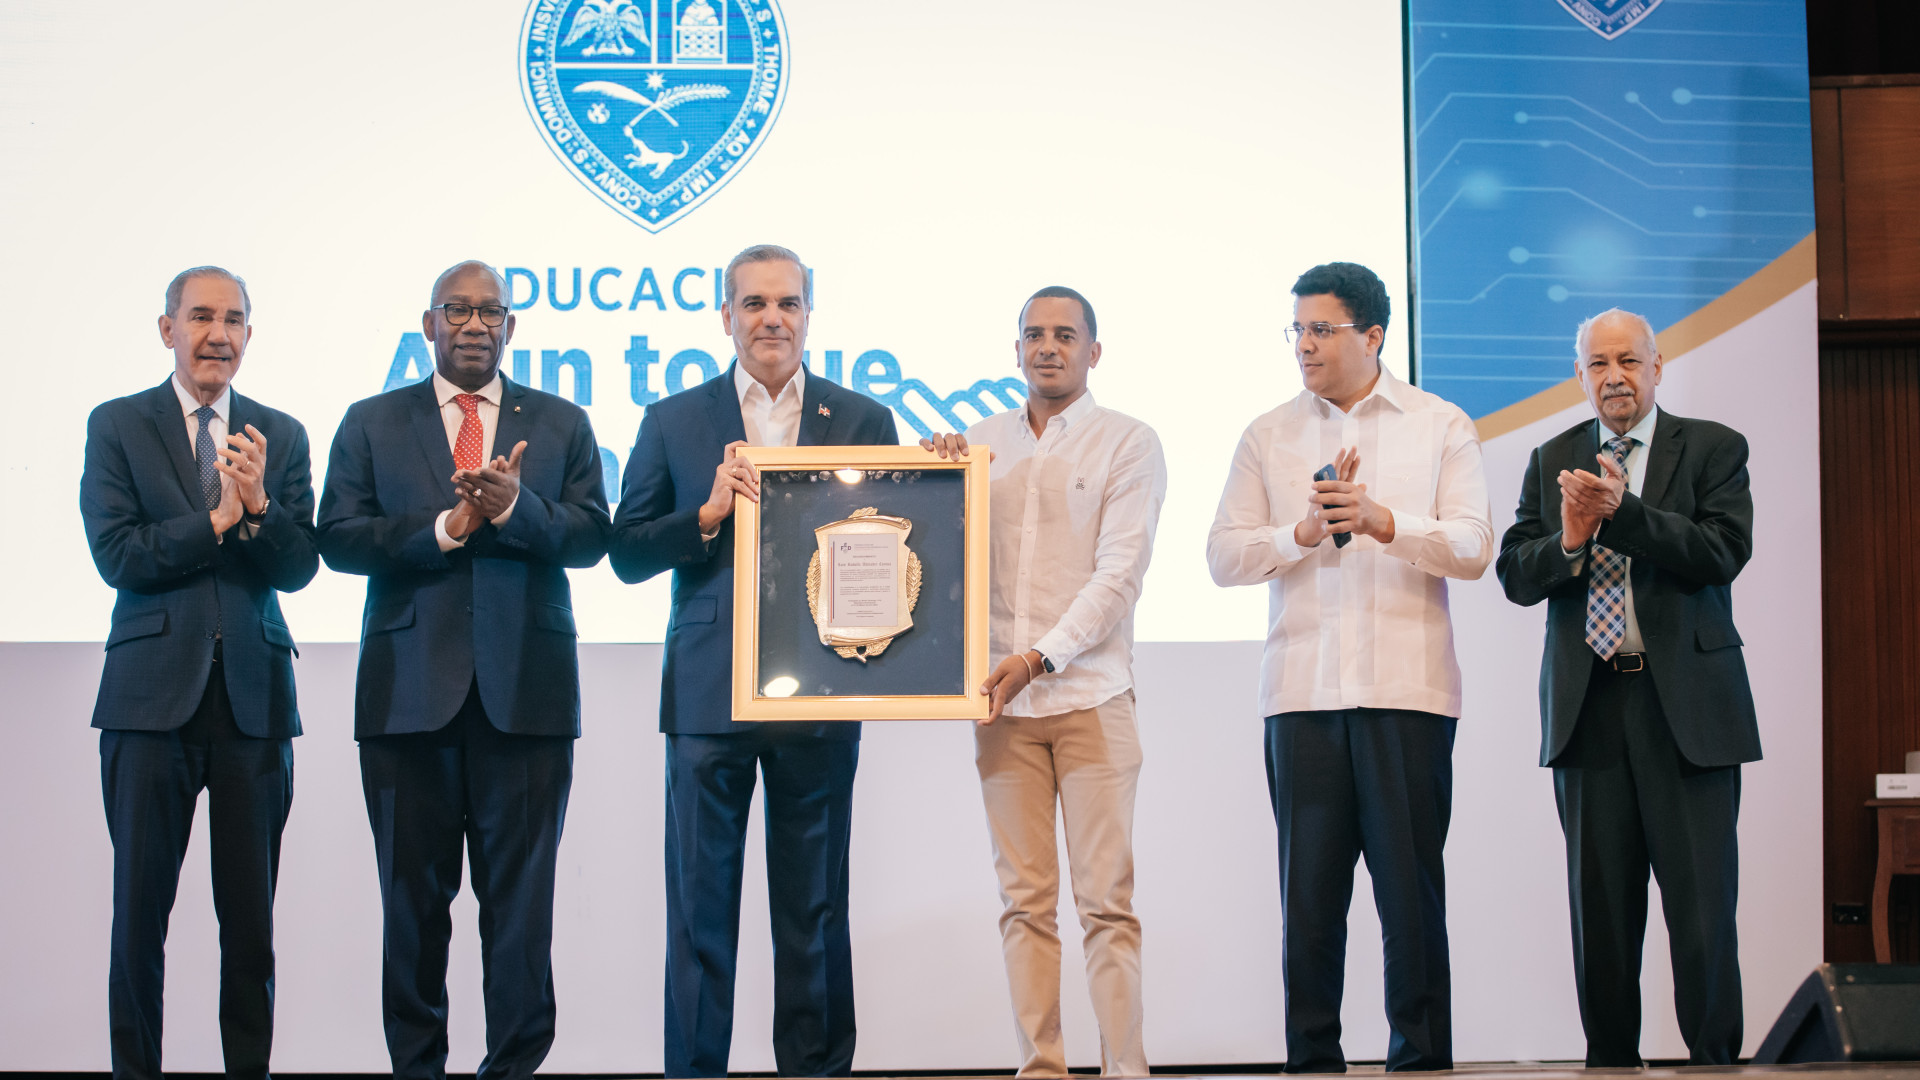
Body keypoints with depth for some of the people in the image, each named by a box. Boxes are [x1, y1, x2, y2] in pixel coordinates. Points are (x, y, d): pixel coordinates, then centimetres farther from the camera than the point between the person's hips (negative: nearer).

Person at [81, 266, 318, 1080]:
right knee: (141, 903, 2)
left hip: (255, 697, 2)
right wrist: (217, 522, -11)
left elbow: (299, 568, 1)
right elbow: (116, 554, -7)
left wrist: (258, 505, -16)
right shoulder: (117, 426, 3)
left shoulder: (281, 437, 9)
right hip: (154, 692, -2)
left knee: (251, 910, 6)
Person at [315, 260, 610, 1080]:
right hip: (410, 691, 0)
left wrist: (513, 507, -18)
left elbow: (589, 537, 0)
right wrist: (449, 526, -13)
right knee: (413, 891, 5)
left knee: (520, 891, 1)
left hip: (526, 690, 0)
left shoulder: (561, 424, 12)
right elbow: (340, 538, -2)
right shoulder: (371, 424, 10)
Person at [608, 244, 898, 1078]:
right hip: (710, 694, 0)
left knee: (815, 911, 7)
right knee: (701, 909, 3)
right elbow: (626, 554, 5)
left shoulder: (864, 422, 8)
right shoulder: (674, 422, 7)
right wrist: (709, 514, -10)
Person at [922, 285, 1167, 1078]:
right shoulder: (979, 442, 15)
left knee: (1106, 900, -7)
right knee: (1024, 900, 2)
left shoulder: (1128, 443, 3)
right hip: (1001, 700, 3)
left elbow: (1119, 573, -5)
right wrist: (935, 472, 1)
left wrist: (1041, 658, -14)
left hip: (1091, 694, -3)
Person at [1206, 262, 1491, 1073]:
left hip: (1407, 687, -2)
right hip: (1302, 691, 2)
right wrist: (1305, 532, -9)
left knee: (1412, 886, -2)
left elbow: (1472, 548, -1)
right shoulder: (1268, 437, 14)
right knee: (1308, 889, 1)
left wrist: (1382, 521, -15)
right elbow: (1224, 556, 7)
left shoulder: (1440, 426, 9)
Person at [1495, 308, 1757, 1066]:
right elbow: (1516, 576, 6)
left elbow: (1724, 552, -11)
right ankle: (1610, 1060, 13)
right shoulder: (1553, 461, 13)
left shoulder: (1714, 449, 4)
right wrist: (1569, 542, -14)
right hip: (1589, 708, 3)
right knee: (1600, 911, 5)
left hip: (1687, 705, -3)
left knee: (1703, 909, -4)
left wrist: (1622, 511, -19)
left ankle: (1714, 1060, 5)